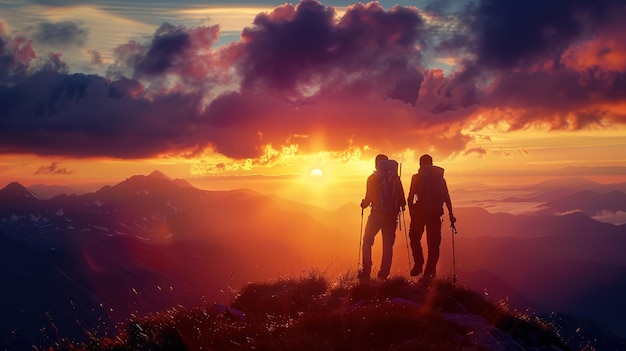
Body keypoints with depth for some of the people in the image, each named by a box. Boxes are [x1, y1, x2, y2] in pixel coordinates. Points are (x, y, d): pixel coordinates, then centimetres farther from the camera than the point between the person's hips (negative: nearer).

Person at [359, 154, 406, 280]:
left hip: (376, 214, -2)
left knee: (367, 242, 9)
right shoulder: (396, 178, 5)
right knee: (388, 245, 9)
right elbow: (402, 199, 2)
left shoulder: (372, 178, -3)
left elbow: (368, 197, -4)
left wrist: (363, 204, 17)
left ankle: (366, 272, 0)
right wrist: (401, 205, 24)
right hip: (392, 215, 3)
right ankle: (384, 274, 2)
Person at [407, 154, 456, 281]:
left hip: (420, 212, -2)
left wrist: (411, 213, 6)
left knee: (414, 238, 17)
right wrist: (451, 215, 11)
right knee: (433, 244, 7)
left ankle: (419, 265, 3)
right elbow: (447, 198, 8)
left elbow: (410, 198, -3)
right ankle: (429, 272, 2)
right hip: (436, 213, 2)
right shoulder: (440, 178, 10)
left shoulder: (416, 177, 2)